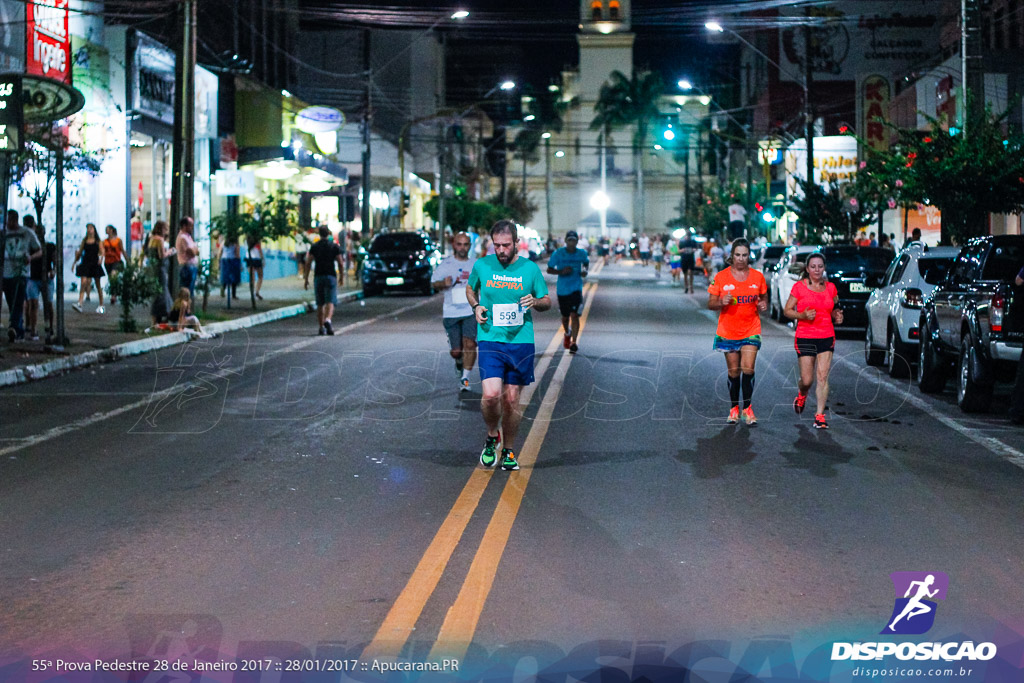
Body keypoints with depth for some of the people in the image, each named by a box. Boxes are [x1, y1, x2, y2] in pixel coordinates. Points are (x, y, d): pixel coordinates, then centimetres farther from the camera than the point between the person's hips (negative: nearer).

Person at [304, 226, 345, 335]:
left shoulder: (314, 247, 5)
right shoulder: (335, 246, 1)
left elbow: (308, 263, 1)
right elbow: (340, 263, -1)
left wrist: (306, 279, 5)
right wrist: (342, 276, 12)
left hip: (318, 277, 2)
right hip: (331, 276, -2)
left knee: (320, 304, 10)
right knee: (330, 301, -7)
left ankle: (322, 327, 10)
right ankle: (327, 320, -32)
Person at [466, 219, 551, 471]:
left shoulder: (530, 268, 2)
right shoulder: (481, 265, 3)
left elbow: (547, 302, 12)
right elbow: (470, 289, 22)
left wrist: (535, 302, -11)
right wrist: (476, 307, 1)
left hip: (521, 341, 1)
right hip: (489, 339, -1)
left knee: (512, 399, 5)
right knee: (491, 394, -17)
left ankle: (508, 451, 24)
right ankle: (492, 436, 12)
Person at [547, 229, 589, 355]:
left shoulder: (582, 253, -1)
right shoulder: (558, 254, -7)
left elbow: (586, 262, 21)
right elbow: (549, 269, -2)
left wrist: (585, 270, 0)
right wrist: (561, 271, -19)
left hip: (576, 289, -1)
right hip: (562, 289, 1)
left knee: (574, 315, -14)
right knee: (565, 316, 14)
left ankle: (574, 342, -11)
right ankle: (567, 334, 45)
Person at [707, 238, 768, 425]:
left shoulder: (758, 277, 2)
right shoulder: (720, 277, -3)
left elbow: (764, 298, 16)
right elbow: (711, 303, 1)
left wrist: (763, 305, -7)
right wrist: (721, 302, -21)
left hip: (751, 331, 0)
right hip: (728, 332, 0)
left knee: (748, 369, -11)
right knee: (733, 371, 6)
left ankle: (747, 408, 1)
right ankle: (734, 408, 21)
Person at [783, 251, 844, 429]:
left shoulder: (830, 287, 8)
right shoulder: (799, 287, -2)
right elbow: (787, 311, -1)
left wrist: (837, 316, 2)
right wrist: (803, 315, -17)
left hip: (826, 337, 2)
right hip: (805, 338, -2)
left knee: (822, 376, -8)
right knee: (807, 380, 0)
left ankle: (820, 415, -3)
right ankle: (801, 395, 36)